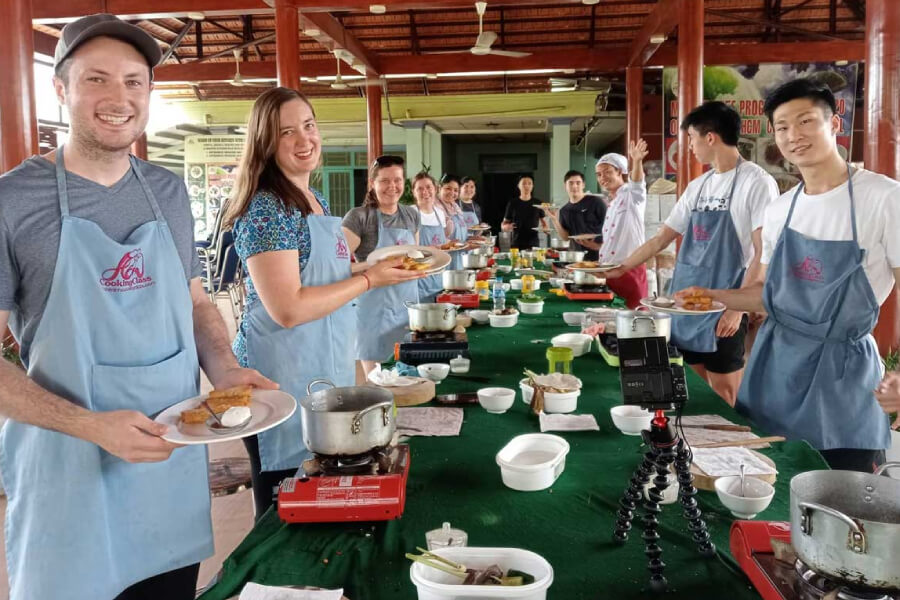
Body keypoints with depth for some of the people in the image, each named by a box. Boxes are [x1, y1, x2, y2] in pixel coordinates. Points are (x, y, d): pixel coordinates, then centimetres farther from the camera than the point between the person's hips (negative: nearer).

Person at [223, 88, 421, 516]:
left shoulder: (317, 201, 11)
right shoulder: (265, 208, -16)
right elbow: (288, 309, -23)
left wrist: (379, 265, 9)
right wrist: (369, 279, -16)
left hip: (327, 368, 9)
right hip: (284, 377, -9)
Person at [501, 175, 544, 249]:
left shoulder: (538, 203, 8)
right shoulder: (513, 203, 5)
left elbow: (542, 221, 16)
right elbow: (503, 225, 8)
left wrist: (545, 228, -5)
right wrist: (507, 227, -14)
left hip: (533, 245, 1)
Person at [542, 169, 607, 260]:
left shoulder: (596, 202, -4)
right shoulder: (564, 211, 11)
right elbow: (565, 237, 6)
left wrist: (599, 245, -14)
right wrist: (554, 219, -5)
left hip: (597, 255, -4)